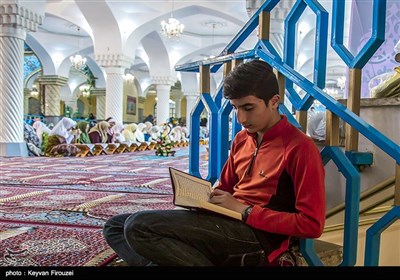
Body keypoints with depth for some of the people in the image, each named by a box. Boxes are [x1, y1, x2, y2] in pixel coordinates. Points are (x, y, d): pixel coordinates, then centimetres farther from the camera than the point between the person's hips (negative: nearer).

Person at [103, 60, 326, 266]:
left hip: (257, 235, -9)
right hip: (226, 221, 9)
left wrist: (245, 210, -16)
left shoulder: (300, 148, -11)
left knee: (139, 227, -25)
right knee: (115, 226, 4)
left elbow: (311, 224, -13)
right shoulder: (242, 139, 14)